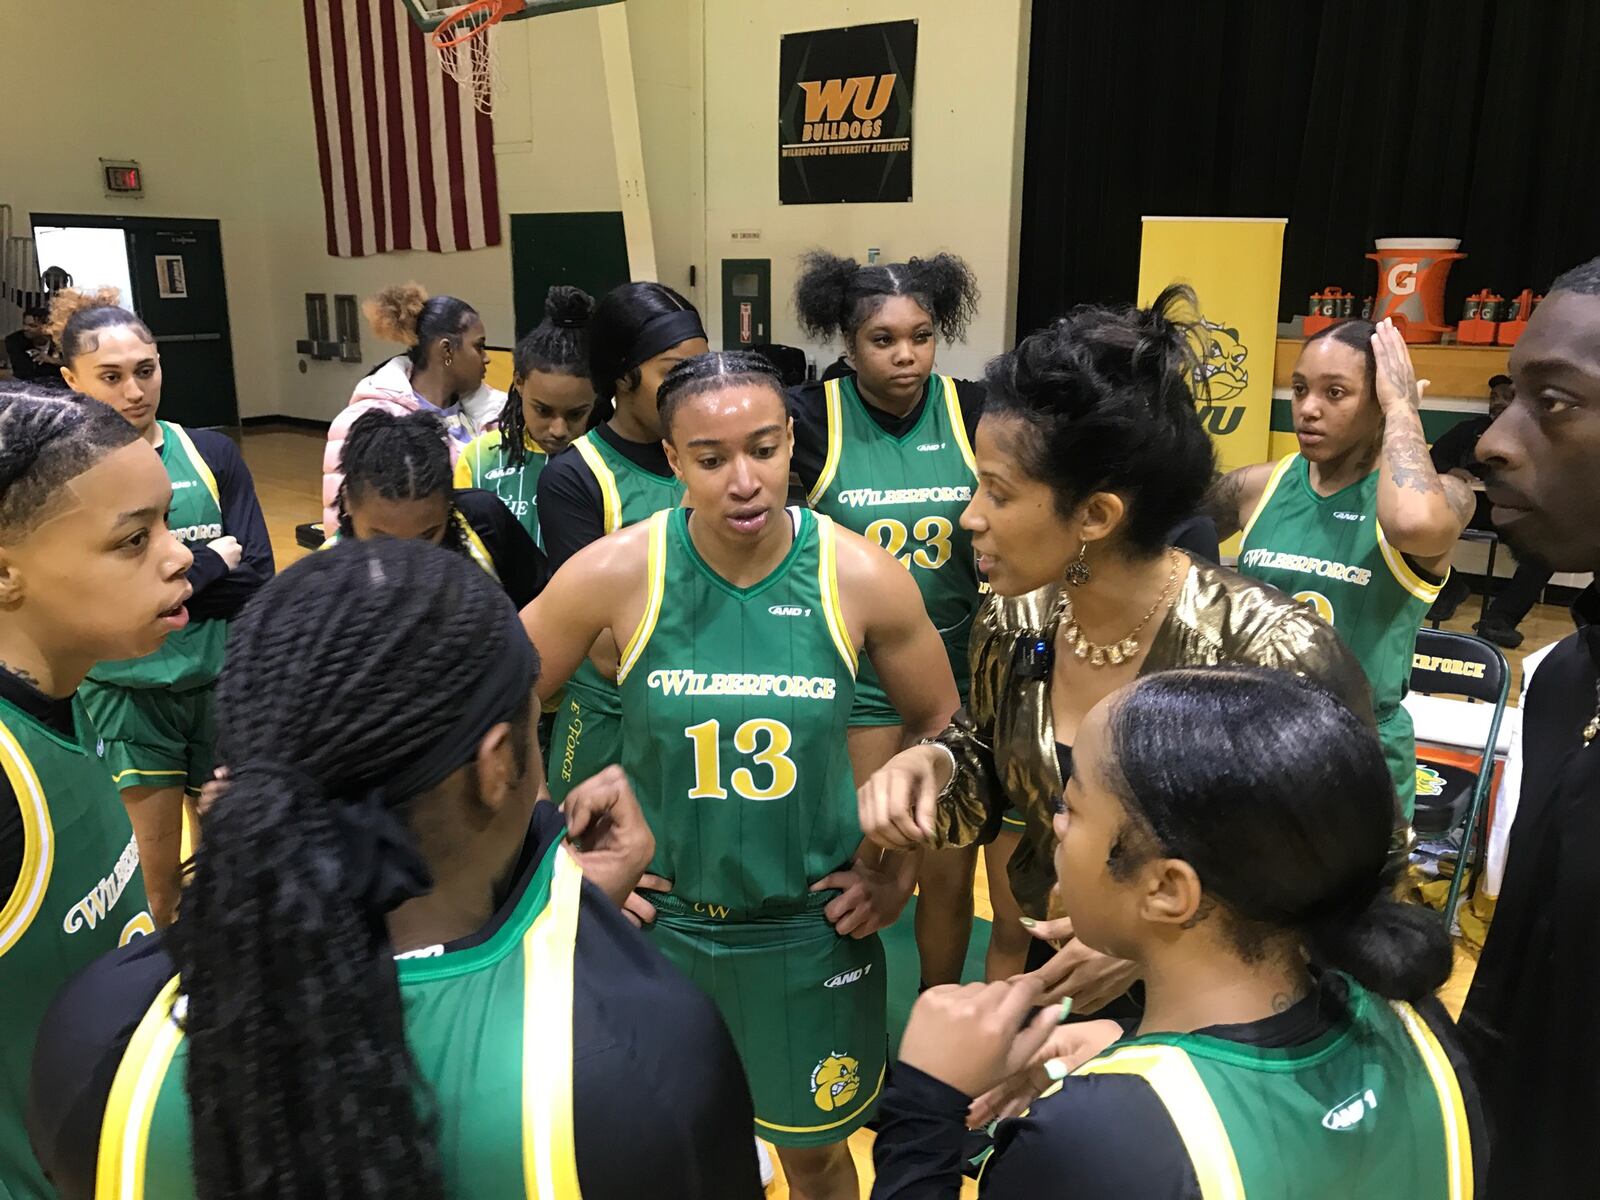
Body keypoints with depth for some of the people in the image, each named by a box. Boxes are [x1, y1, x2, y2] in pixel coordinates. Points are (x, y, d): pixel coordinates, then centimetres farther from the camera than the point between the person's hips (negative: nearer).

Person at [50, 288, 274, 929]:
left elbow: (257, 579, -9)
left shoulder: (210, 453, -2)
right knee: (155, 884, 7)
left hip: (224, 684, 2)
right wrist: (209, 561, -14)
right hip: (125, 695, -2)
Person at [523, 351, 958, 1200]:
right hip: (658, 919, 0)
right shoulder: (614, 573, -15)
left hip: (812, 925, 0)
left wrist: (902, 868, 1)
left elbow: (941, 726, 2)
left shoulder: (862, 577, -14)